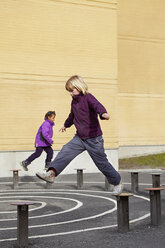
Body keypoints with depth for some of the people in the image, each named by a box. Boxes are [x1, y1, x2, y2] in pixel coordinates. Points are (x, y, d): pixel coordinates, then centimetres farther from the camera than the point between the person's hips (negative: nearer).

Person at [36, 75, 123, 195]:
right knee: (66, 152, -12)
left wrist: (103, 113, -59)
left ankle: (118, 183, 22)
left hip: (93, 138, -7)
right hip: (80, 137, 7)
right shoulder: (74, 101, 10)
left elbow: (97, 105, -36)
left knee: (102, 163, 3)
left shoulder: (88, 97, -14)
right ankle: (51, 173, -18)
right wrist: (66, 125, 49)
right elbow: (72, 116, 31)